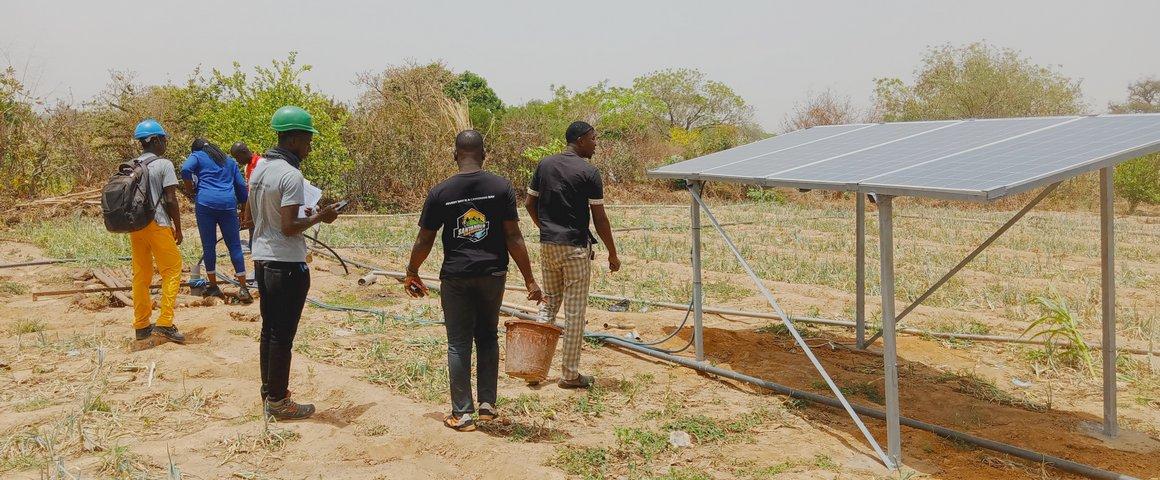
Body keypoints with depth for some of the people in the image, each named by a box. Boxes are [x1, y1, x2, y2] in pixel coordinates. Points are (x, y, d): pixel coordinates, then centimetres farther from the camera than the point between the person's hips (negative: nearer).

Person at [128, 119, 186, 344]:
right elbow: (171, 200, -11)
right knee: (172, 271, 2)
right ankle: (165, 323, -4)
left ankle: (141, 325, 16)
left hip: (134, 225, 7)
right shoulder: (164, 164, -7)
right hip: (157, 224, -7)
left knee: (140, 275, 11)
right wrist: (178, 228, -3)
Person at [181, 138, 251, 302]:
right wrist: (244, 213, 27)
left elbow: (185, 170, -8)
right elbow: (241, 186, 22)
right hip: (228, 204, 2)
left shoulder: (197, 156, 14)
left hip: (206, 203, -2)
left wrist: (191, 191, 5)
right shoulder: (229, 161, 26)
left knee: (208, 245, 7)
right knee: (235, 246, 3)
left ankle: (213, 286, 13)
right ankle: (243, 289, -2)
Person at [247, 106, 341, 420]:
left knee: (269, 329, 18)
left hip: (262, 259, 9)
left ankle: (268, 392, 28)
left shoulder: (260, 168, 9)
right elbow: (289, 227, -23)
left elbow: (249, 214, 17)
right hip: (287, 264, -9)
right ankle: (278, 402, 10)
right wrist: (319, 217, -10)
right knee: (283, 335, 1)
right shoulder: (291, 175, -19)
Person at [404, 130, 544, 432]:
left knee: (459, 343, 7)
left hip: (455, 276, -1)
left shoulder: (440, 192, -4)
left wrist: (411, 274, 17)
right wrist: (529, 280, -2)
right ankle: (487, 403, 17)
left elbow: (424, 241, 0)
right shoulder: (502, 187, -4)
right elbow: (514, 238, -7)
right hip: (492, 273, 1)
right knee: (488, 337, 18)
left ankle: (462, 414, 10)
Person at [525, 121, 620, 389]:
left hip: (547, 246, 6)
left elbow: (530, 203, 10)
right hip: (575, 248, -6)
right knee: (575, 311, 2)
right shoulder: (589, 173, -11)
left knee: (548, 304, 17)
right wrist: (612, 254, -1)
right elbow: (599, 219, -10)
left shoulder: (544, 164, 6)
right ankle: (569, 374, 9)